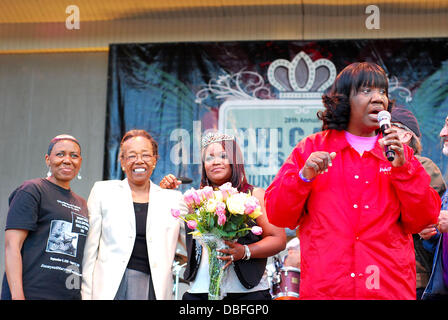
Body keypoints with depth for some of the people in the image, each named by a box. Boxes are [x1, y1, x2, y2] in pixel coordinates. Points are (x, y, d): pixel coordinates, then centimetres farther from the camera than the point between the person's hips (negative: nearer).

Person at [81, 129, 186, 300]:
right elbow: (90, 249, 7)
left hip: (155, 289, 1)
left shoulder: (173, 198, 12)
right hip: (109, 289, 0)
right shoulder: (102, 191, 9)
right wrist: (86, 294, 1)